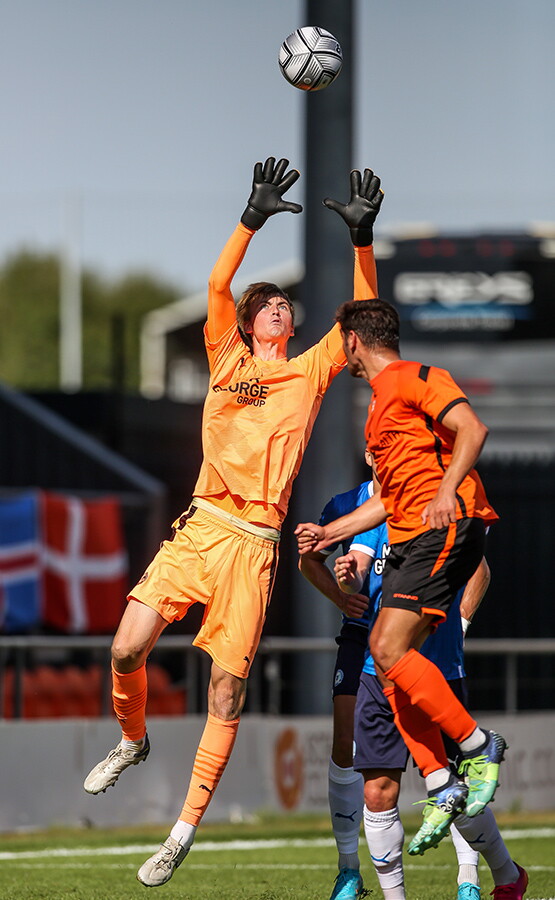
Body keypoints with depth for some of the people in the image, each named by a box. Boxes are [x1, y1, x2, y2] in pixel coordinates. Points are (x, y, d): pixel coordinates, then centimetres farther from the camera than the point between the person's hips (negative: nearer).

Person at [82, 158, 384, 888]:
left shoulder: (310, 372, 13)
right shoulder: (228, 358, 15)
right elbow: (217, 286, 3)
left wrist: (362, 240, -6)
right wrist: (254, 218, -7)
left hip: (254, 544, -1)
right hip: (200, 527, 1)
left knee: (227, 694, -5)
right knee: (127, 650, -10)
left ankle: (186, 829, 2)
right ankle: (133, 741, 22)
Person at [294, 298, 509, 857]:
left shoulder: (415, 379, -1)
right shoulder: (381, 405, 28)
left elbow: (472, 429, -16)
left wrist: (447, 491, -28)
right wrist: (330, 533, 31)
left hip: (447, 528, -10)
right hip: (409, 539, 10)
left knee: (390, 648, -21)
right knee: (389, 658, -1)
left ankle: (477, 748, -11)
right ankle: (442, 789, -1)